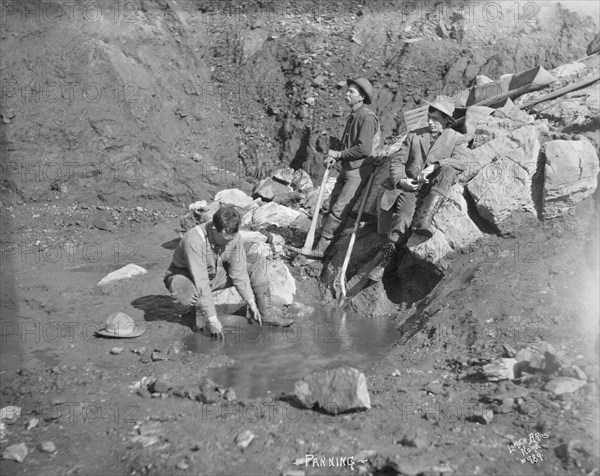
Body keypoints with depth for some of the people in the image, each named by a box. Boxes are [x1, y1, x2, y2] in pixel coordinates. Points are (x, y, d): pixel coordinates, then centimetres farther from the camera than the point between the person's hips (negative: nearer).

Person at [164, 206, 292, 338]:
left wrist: (251, 303, -12)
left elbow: (239, 272, -10)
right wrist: (212, 319, -35)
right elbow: (201, 284, -36)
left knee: (257, 261, -8)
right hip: (186, 275, -5)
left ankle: (266, 313, -3)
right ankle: (198, 309, -6)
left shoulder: (233, 236, -18)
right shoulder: (194, 241, -36)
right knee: (186, 295, -43)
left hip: (215, 274, 6)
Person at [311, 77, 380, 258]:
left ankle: (322, 247, -7)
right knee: (332, 206, 6)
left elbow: (364, 148, -23)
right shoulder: (352, 116, 15)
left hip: (359, 171, -9)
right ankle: (322, 246, 11)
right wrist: (335, 158, 4)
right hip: (346, 169, 9)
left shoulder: (367, 117, -15)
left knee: (339, 210, -11)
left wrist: (338, 154, -13)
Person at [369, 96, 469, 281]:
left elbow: (459, 162, -5)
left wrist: (435, 166, -21)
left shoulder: (457, 139, 14)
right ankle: (385, 259, -36)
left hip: (435, 185, -1)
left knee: (447, 171, -34)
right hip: (410, 184, 1)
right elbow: (397, 160, 15)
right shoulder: (414, 135, 21)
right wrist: (400, 180, -6)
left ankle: (423, 222, -46)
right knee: (404, 210, -30)